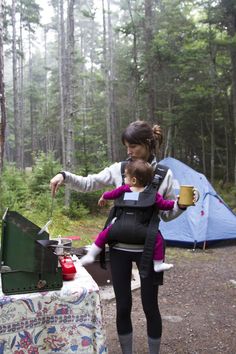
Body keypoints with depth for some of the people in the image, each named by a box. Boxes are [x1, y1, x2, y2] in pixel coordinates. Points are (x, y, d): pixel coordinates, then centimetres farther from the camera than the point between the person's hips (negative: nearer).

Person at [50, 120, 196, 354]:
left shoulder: (164, 174, -3)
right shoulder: (118, 169, -1)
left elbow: (166, 214, 3)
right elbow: (87, 184, 3)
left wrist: (182, 206, -16)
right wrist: (64, 176, -12)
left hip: (148, 248, -1)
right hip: (119, 247, 1)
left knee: (150, 306, 10)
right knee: (123, 306, 11)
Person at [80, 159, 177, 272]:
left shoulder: (124, 189, 1)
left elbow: (111, 194, 13)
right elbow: (164, 205, 0)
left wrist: (103, 197, 34)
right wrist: (175, 203, 15)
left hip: (120, 228, 1)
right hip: (140, 231, -1)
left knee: (104, 234, 21)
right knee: (157, 238, 13)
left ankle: (90, 255, 19)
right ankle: (158, 264, 13)